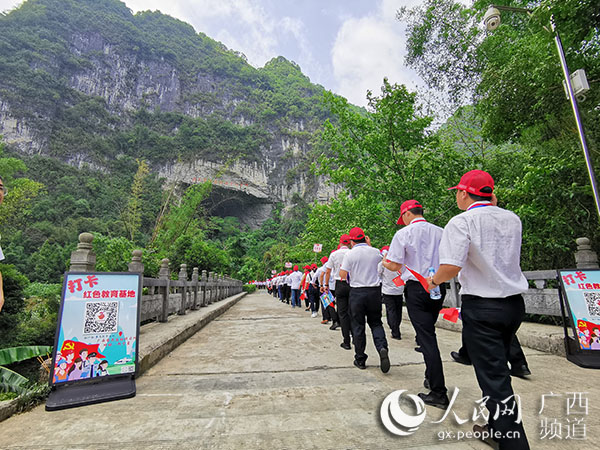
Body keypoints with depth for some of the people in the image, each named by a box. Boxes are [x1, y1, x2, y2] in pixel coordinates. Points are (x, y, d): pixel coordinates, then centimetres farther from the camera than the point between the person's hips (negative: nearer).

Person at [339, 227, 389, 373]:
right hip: (375, 291, 3)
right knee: (376, 323, 15)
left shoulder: (350, 254, -8)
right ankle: (382, 347, -9)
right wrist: (369, 245, 25)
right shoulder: (375, 252, 3)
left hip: (357, 292, -3)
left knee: (358, 326, 7)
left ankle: (360, 359, 15)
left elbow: (342, 275, -9)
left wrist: (343, 265, 10)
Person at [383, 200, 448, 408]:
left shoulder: (404, 234, -9)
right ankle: (431, 377, 34)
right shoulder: (440, 232, 5)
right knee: (429, 333, 21)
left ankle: (439, 393, 4)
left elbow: (394, 265, -11)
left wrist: (384, 262, 10)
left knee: (426, 337, -1)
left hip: (416, 289, -6)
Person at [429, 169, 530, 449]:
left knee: (493, 378, 1)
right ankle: (498, 426, 39)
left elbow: (451, 267, -25)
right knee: (498, 369, 23)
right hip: (515, 303, 8)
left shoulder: (462, 221, -14)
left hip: (482, 307, -8)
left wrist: (434, 280, -4)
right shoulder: (512, 219, 7)